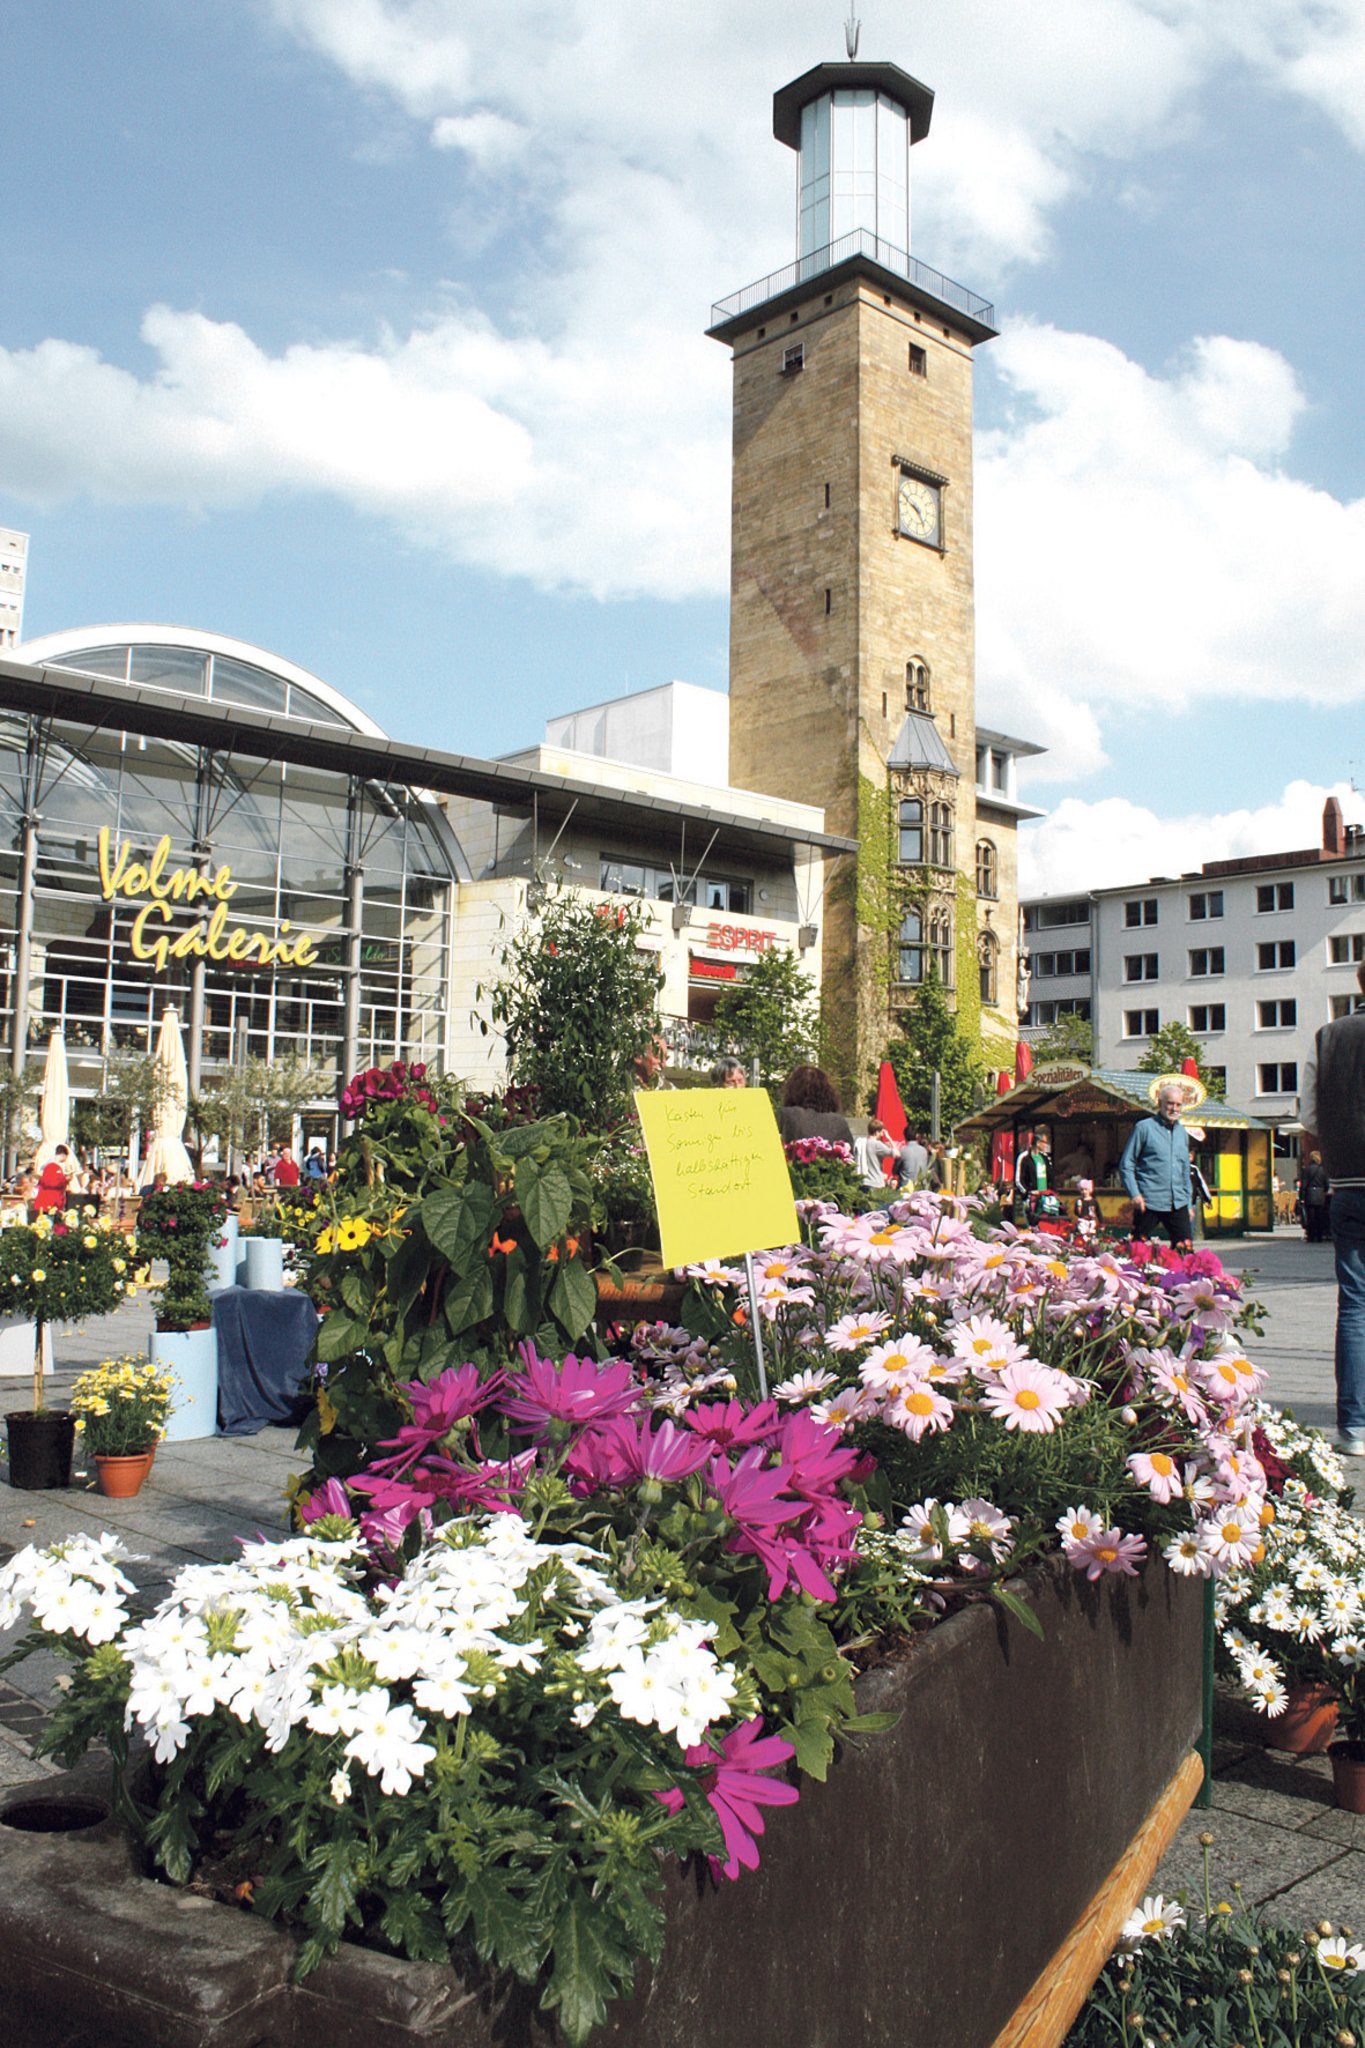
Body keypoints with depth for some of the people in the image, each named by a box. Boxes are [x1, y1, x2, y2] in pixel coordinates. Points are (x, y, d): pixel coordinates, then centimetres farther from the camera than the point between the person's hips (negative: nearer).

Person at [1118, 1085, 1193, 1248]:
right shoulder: (1143, 1128, -1)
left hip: (1178, 1204, 5)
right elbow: (1126, 1165, -2)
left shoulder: (1182, 1132, 17)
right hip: (1149, 1203, -5)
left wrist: (1188, 1201, 18)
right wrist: (1134, 1194, -13)